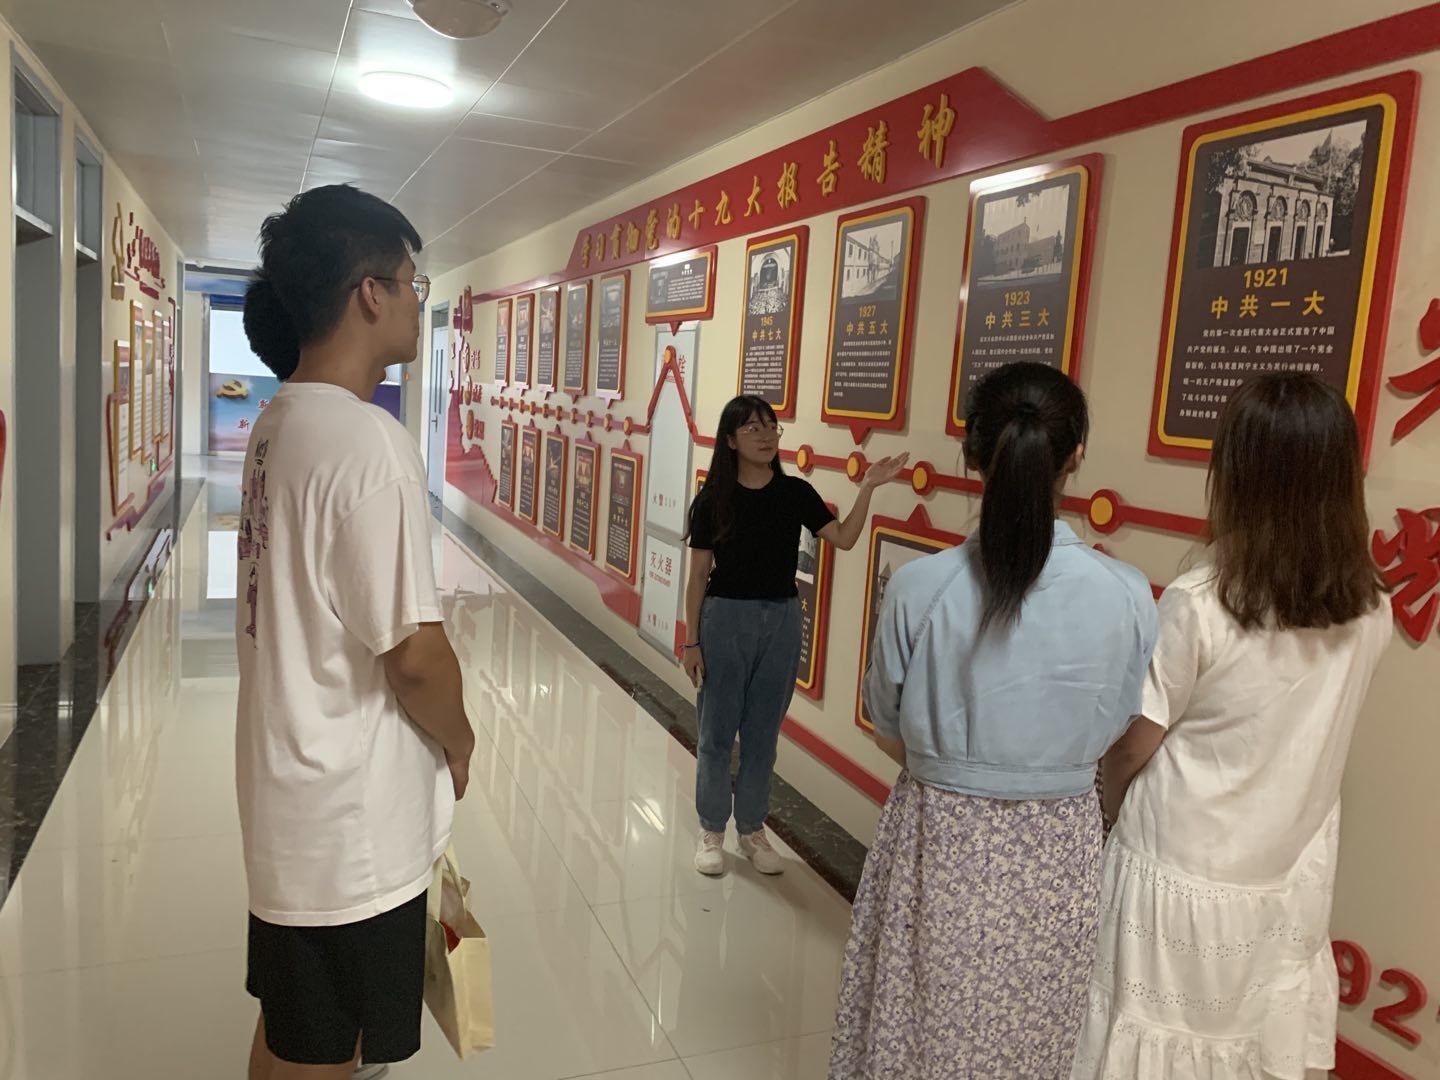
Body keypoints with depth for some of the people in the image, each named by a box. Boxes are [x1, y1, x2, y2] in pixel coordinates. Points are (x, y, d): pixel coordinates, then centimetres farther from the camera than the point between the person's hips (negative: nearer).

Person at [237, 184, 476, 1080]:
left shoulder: (280, 422, 5)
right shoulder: (368, 441, -24)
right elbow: (414, 652, -24)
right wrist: (459, 743, -4)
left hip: (289, 791, 9)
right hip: (353, 817, -8)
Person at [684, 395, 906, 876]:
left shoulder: (796, 493, -1)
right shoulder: (713, 498, -6)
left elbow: (844, 538, -11)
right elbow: (699, 574, -4)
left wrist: (867, 487, -21)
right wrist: (691, 641, -4)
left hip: (781, 620, 2)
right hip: (726, 619, -2)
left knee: (762, 732, 13)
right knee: (717, 731, 7)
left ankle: (752, 829, 28)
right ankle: (711, 830, 24)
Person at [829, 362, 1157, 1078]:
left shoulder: (919, 587, -19)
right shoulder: (1127, 596, -15)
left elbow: (890, 734, -4)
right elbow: (1113, 740, 0)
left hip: (938, 840, -1)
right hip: (1056, 853, 2)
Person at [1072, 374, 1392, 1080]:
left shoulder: (1198, 605, -23)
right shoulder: (1371, 613, -7)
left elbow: (1131, 748, -13)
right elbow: (1299, 731, 6)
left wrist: (1114, 810, 8)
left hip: (1183, 878, -4)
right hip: (1291, 881, 5)